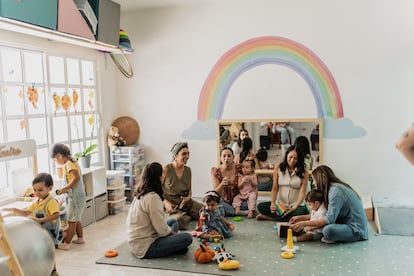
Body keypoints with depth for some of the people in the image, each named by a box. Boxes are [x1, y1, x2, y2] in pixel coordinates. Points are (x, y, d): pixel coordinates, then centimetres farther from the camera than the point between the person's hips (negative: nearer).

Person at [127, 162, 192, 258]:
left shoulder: (140, 194, 6)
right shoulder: (152, 197, -22)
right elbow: (162, 230, -20)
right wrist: (173, 232, -1)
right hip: (144, 248, -10)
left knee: (173, 221, 20)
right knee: (187, 237, -16)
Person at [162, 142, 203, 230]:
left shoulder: (188, 170, 6)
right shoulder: (166, 169, -11)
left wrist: (188, 198, -7)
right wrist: (166, 203, -21)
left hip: (186, 203, 5)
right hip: (171, 205, -5)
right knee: (178, 221, -37)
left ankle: (186, 215, 10)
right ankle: (190, 216, -2)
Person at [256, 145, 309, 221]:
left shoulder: (304, 172, -3)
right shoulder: (278, 169, 2)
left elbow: (302, 192, -10)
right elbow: (274, 189, -1)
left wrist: (294, 208, -24)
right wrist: (272, 203, -19)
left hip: (295, 205, -1)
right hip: (279, 204, 2)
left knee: (303, 211, -35)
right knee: (260, 206, -20)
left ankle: (270, 217, -22)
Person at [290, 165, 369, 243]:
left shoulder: (336, 190, -20)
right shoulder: (333, 188, 10)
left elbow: (329, 219, -25)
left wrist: (305, 224, -22)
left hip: (356, 230, -10)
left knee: (328, 230, -34)